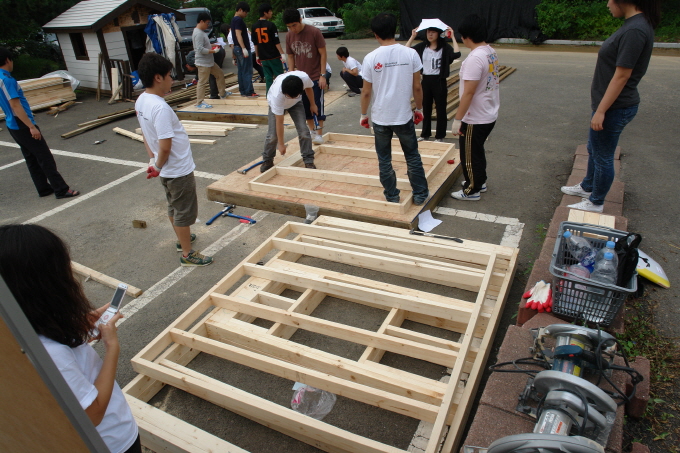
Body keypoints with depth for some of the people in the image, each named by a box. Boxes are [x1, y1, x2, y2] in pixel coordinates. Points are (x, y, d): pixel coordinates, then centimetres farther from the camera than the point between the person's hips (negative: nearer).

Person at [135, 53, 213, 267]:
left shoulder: (141, 101, 1)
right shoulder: (161, 108, -28)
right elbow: (165, 146, -27)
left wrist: (153, 160, 11)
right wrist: (158, 167, -11)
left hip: (167, 170, 9)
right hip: (179, 170, -9)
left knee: (174, 207, 25)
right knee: (185, 212, 5)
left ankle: (182, 239, 45)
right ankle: (187, 254, 19)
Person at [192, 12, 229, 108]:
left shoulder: (201, 32, 14)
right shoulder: (198, 34, -19)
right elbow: (200, 49, -26)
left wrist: (212, 47, 12)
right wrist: (213, 51, -20)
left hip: (209, 61, 11)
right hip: (203, 63, -11)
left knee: (220, 74, 20)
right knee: (202, 82, -7)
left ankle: (222, 93, 35)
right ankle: (199, 103, -3)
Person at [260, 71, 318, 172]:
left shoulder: (304, 78, -37)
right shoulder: (277, 95, -43)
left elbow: (308, 88, -8)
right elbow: (279, 122, -34)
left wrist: (312, 104, 5)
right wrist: (281, 144, -28)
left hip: (296, 103, 2)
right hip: (276, 104, -2)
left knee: (303, 131, -14)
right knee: (272, 135, -10)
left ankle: (309, 161, -2)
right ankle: (267, 160, 14)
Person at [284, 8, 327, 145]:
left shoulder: (314, 32, -14)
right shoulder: (289, 36, -1)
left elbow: (323, 54, -10)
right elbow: (291, 57, 8)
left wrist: (323, 75, -13)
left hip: (316, 77, -5)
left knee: (318, 106, -1)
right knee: (305, 106, 11)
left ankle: (319, 134, 8)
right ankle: (312, 131, 26)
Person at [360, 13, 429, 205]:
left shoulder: (371, 58, -9)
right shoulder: (410, 53, -6)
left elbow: (366, 92, -4)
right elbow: (417, 87, -2)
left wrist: (364, 114, 10)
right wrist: (419, 109, 13)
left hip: (380, 117, -1)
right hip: (404, 116, 1)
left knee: (384, 160, 13)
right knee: (413, 156, 16)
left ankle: (392, 197, 21)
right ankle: (420, 194, 23)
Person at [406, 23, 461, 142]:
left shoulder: (444, 47, -6)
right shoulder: (422, 46, 3)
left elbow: (456, 54, -23)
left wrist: (452, 37, -19)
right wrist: (412, 37, -7)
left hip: (439, 81, -3)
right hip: (425, 80, 4)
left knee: (441, 108, 5)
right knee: (426, 108, 14)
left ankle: (440, 135, 16)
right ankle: (425, 133, 28)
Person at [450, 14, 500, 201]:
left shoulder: (474, 58, -24)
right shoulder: (491, 52, 5)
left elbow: (469, 93, -26)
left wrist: (457, 119, -21)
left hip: (475, 118, -9)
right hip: (489, 114, 9)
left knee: (469, 155, 6)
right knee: (477, 150, 24)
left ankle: (472, 191, 20)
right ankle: (479, 181, 40)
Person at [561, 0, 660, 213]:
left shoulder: (634, 30, -23)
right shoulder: (634, 24, 8)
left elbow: (621, 76, -24)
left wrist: (600, 111, -21)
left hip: (614, 108, -10)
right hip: (612, 105, 10)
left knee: (603, 156, 5)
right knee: (594, 149, 24)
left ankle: (596, 203, 22)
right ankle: (587, 187, 44)